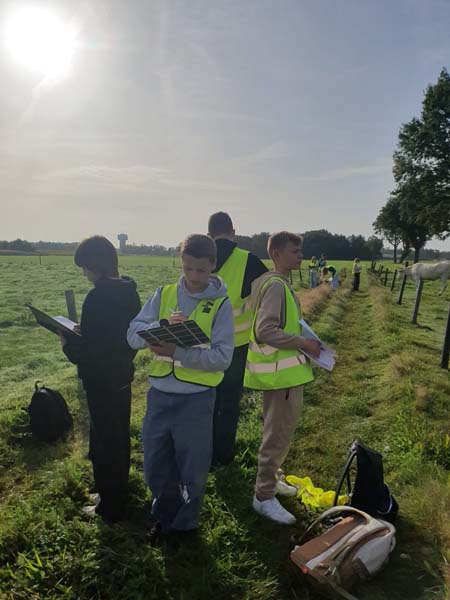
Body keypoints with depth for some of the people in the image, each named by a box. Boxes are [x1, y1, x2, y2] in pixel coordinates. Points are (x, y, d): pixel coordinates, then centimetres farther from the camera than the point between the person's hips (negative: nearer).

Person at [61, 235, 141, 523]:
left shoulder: (97, 298, -25)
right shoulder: (130, 292, 1)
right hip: (123, 375, 9)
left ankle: (111, 508, 26)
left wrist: (68, 345, -5)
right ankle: (118, 493, 42)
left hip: (101, 380, -8)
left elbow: (88, 352, -24)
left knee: (104, 443, 8)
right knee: (120, 437, 23)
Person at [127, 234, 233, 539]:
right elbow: (134, 335, -5)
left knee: (193, 470, 14)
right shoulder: (164, 294, 1)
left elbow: (222, 357, -14)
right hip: (159, 394, 3)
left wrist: (177, 352, -25)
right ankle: (164, 516, 46)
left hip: (197, 398, -3)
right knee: (155, 467, 18)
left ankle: (185, 525, 42)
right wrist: (164, 324, -24)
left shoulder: (221, 304, -8)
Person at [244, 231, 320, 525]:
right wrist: (303, 343, -19)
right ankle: (264, 497, 13)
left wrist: (302, 341, 12)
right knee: (279, 434, -1)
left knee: (279, 430, 21)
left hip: (283, 369, 10)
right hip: (282, 372, -10)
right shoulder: (276, 286, -19)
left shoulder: (278, 283, 12)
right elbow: (265, 331, -26)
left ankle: (270, 480, 37)